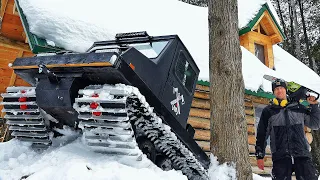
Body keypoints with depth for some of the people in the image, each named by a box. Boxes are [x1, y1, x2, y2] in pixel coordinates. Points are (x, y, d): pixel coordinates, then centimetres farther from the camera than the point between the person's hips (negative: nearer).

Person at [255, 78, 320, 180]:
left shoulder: (298, 107, 13)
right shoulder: (268, 111, 8)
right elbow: (262, 134, 9)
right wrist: (260, 156, 5)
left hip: (302, 155, 2)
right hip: (280, 158, -1)